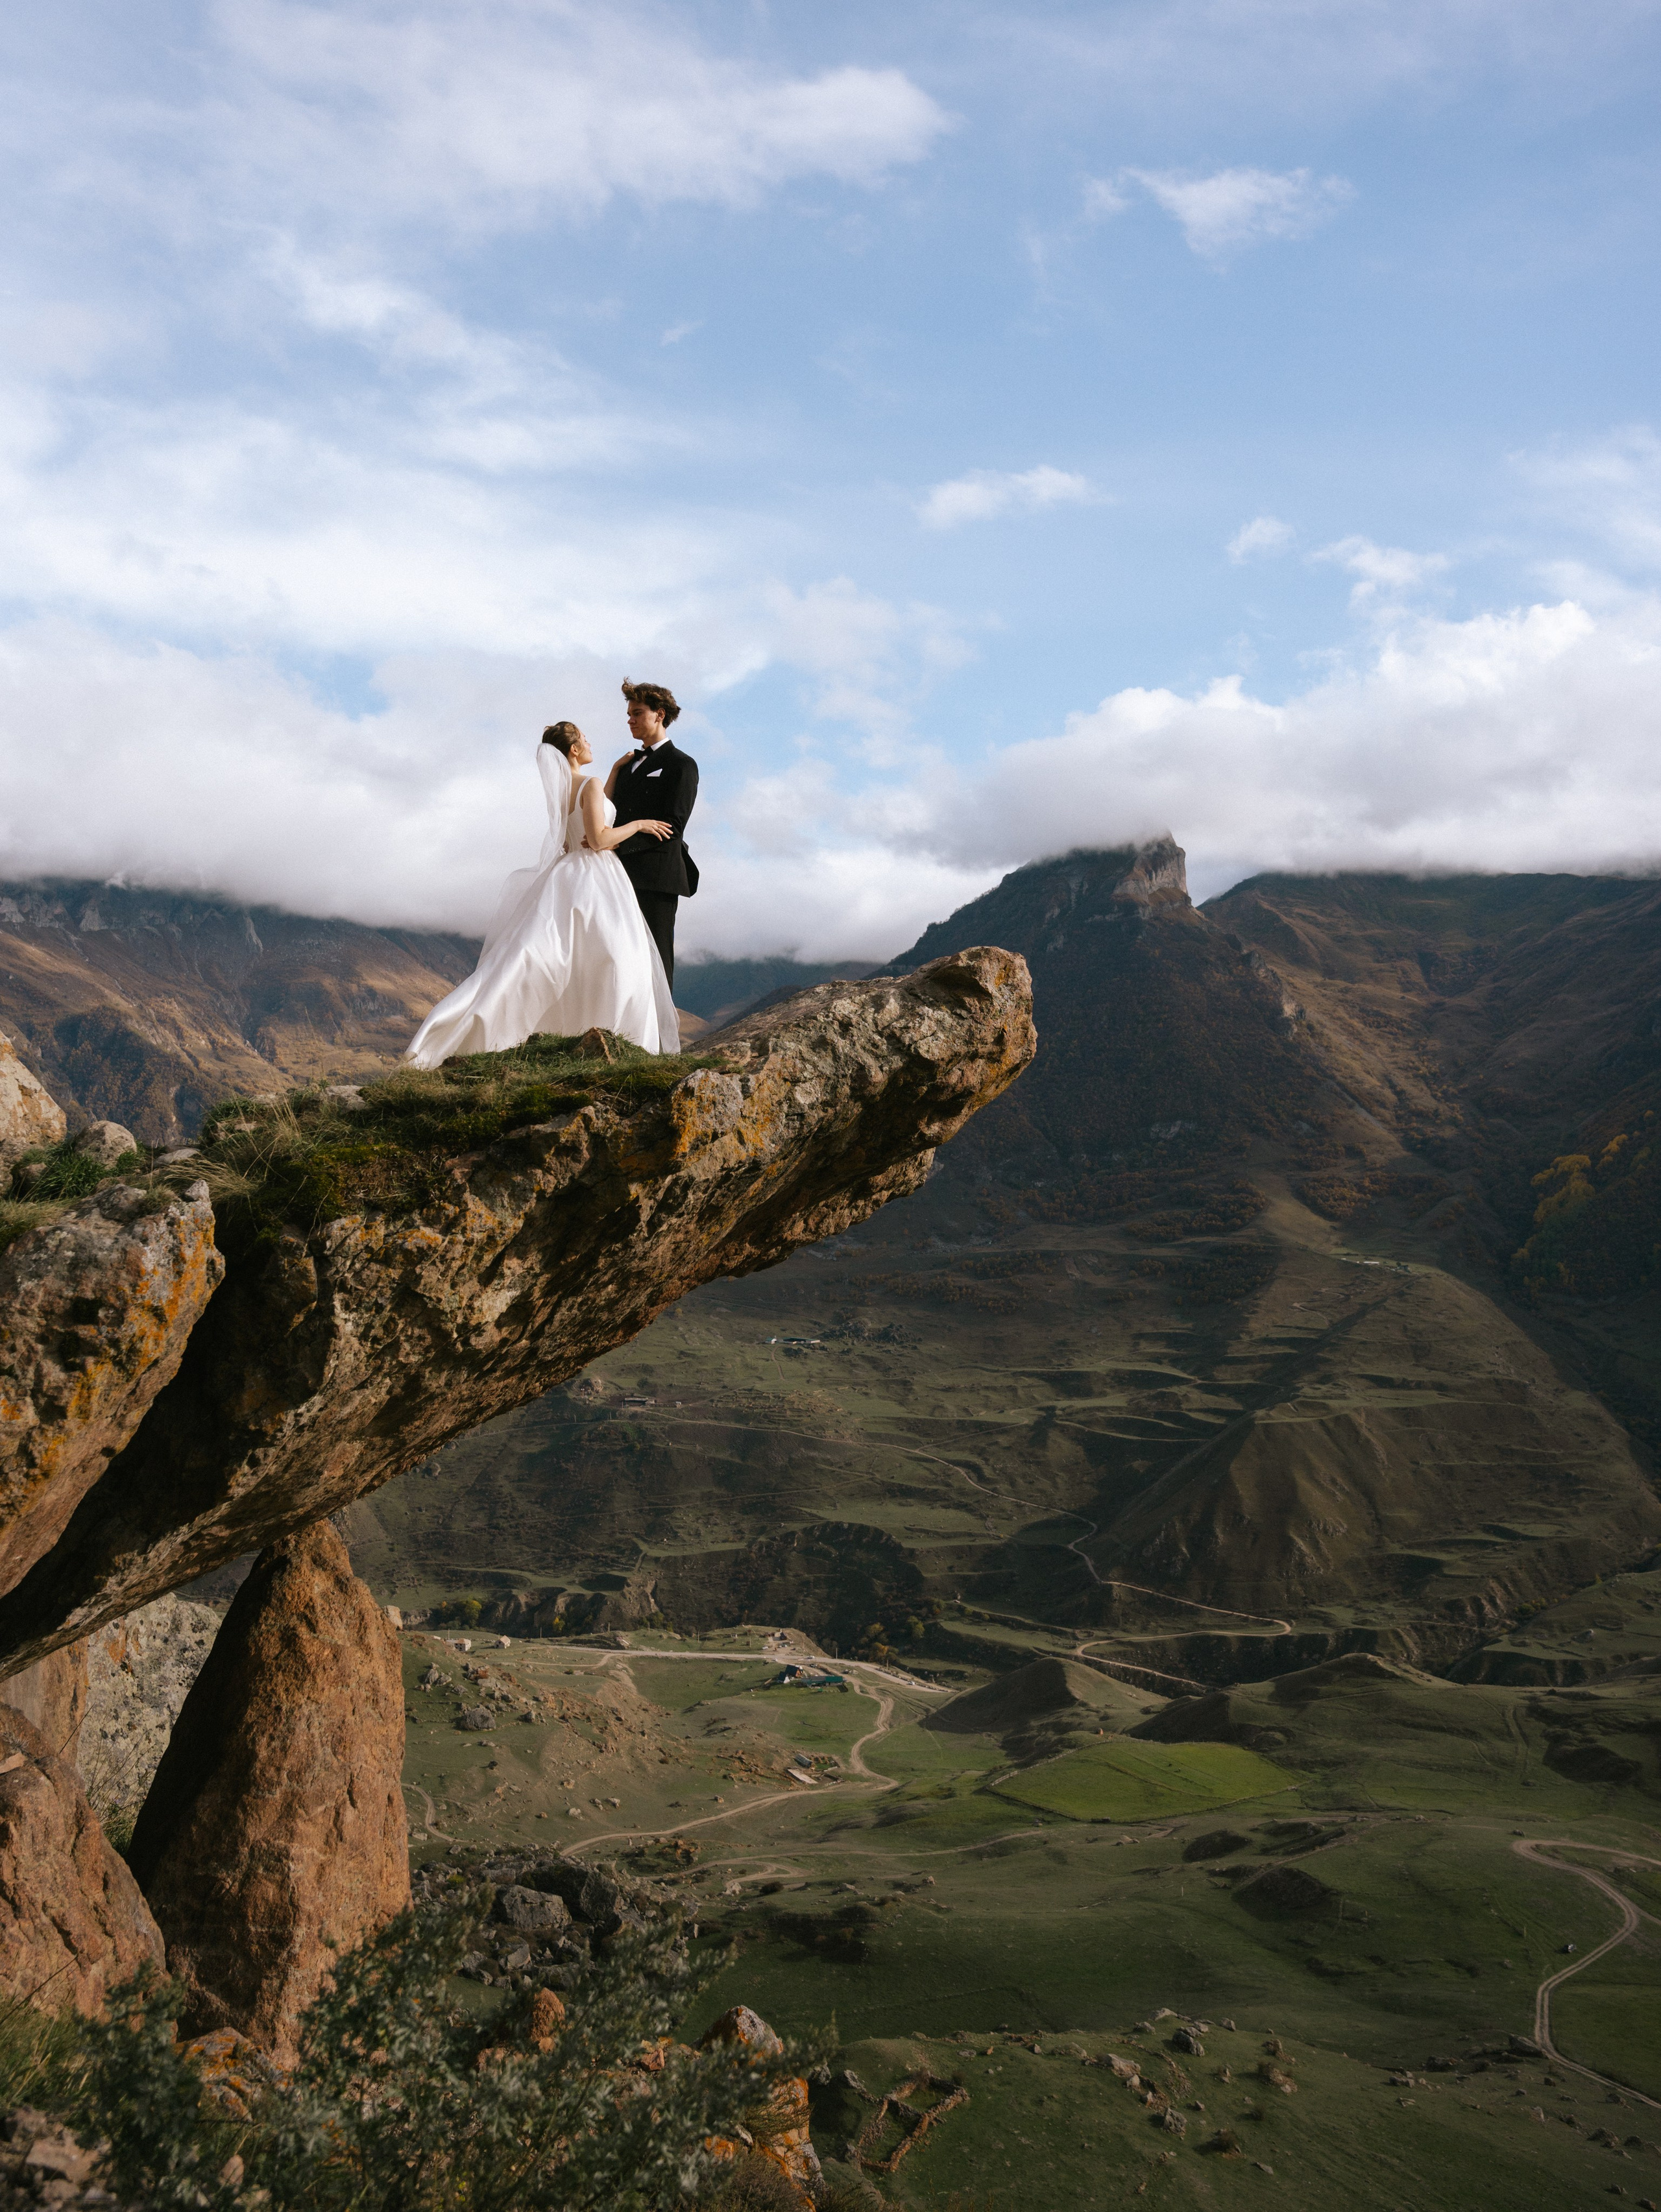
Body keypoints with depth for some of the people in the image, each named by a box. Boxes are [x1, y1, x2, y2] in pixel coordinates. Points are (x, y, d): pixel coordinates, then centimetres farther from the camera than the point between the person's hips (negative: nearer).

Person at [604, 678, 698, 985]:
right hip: (624, 874, 7)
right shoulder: (630, 763, 23)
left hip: (656, 875, -7)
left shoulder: (681, 764, -1)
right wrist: (616, 771, 6)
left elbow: (671, 826, -12)